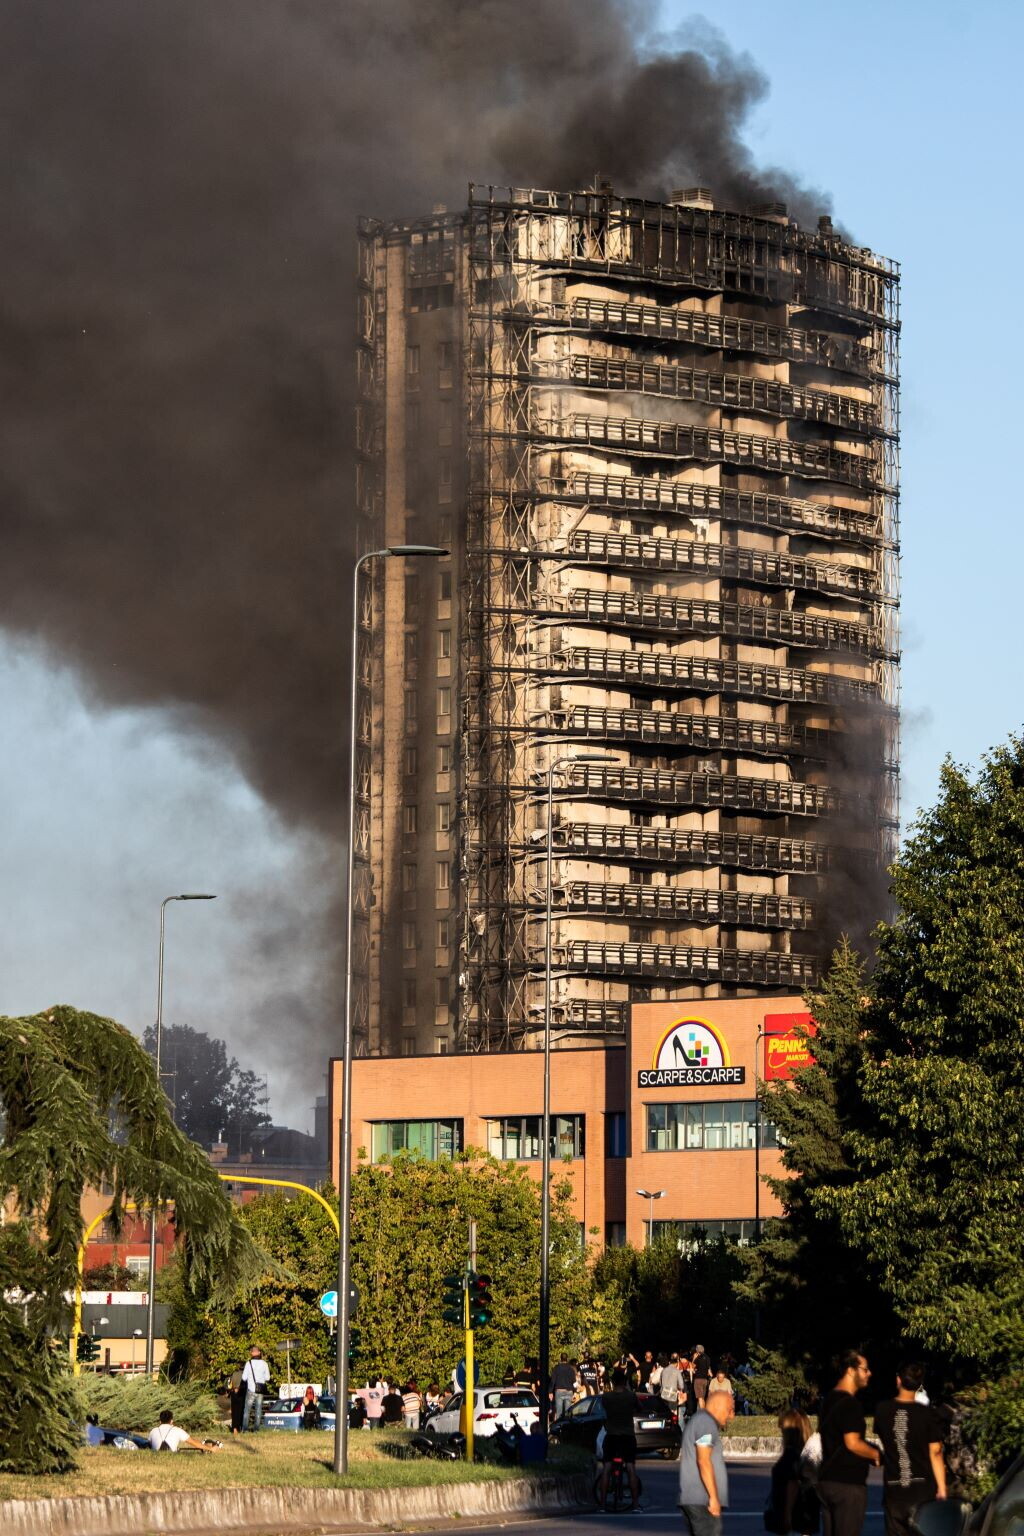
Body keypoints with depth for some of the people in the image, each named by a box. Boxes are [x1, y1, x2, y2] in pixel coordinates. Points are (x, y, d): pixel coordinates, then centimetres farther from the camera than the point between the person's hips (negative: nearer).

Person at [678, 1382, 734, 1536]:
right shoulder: (706, 1422, -10)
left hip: (692, 1499, 11)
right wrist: (713, 1496, -21)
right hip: (701, 1500, -11)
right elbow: (703, 1461, -20)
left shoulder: (698, 1420, 23)